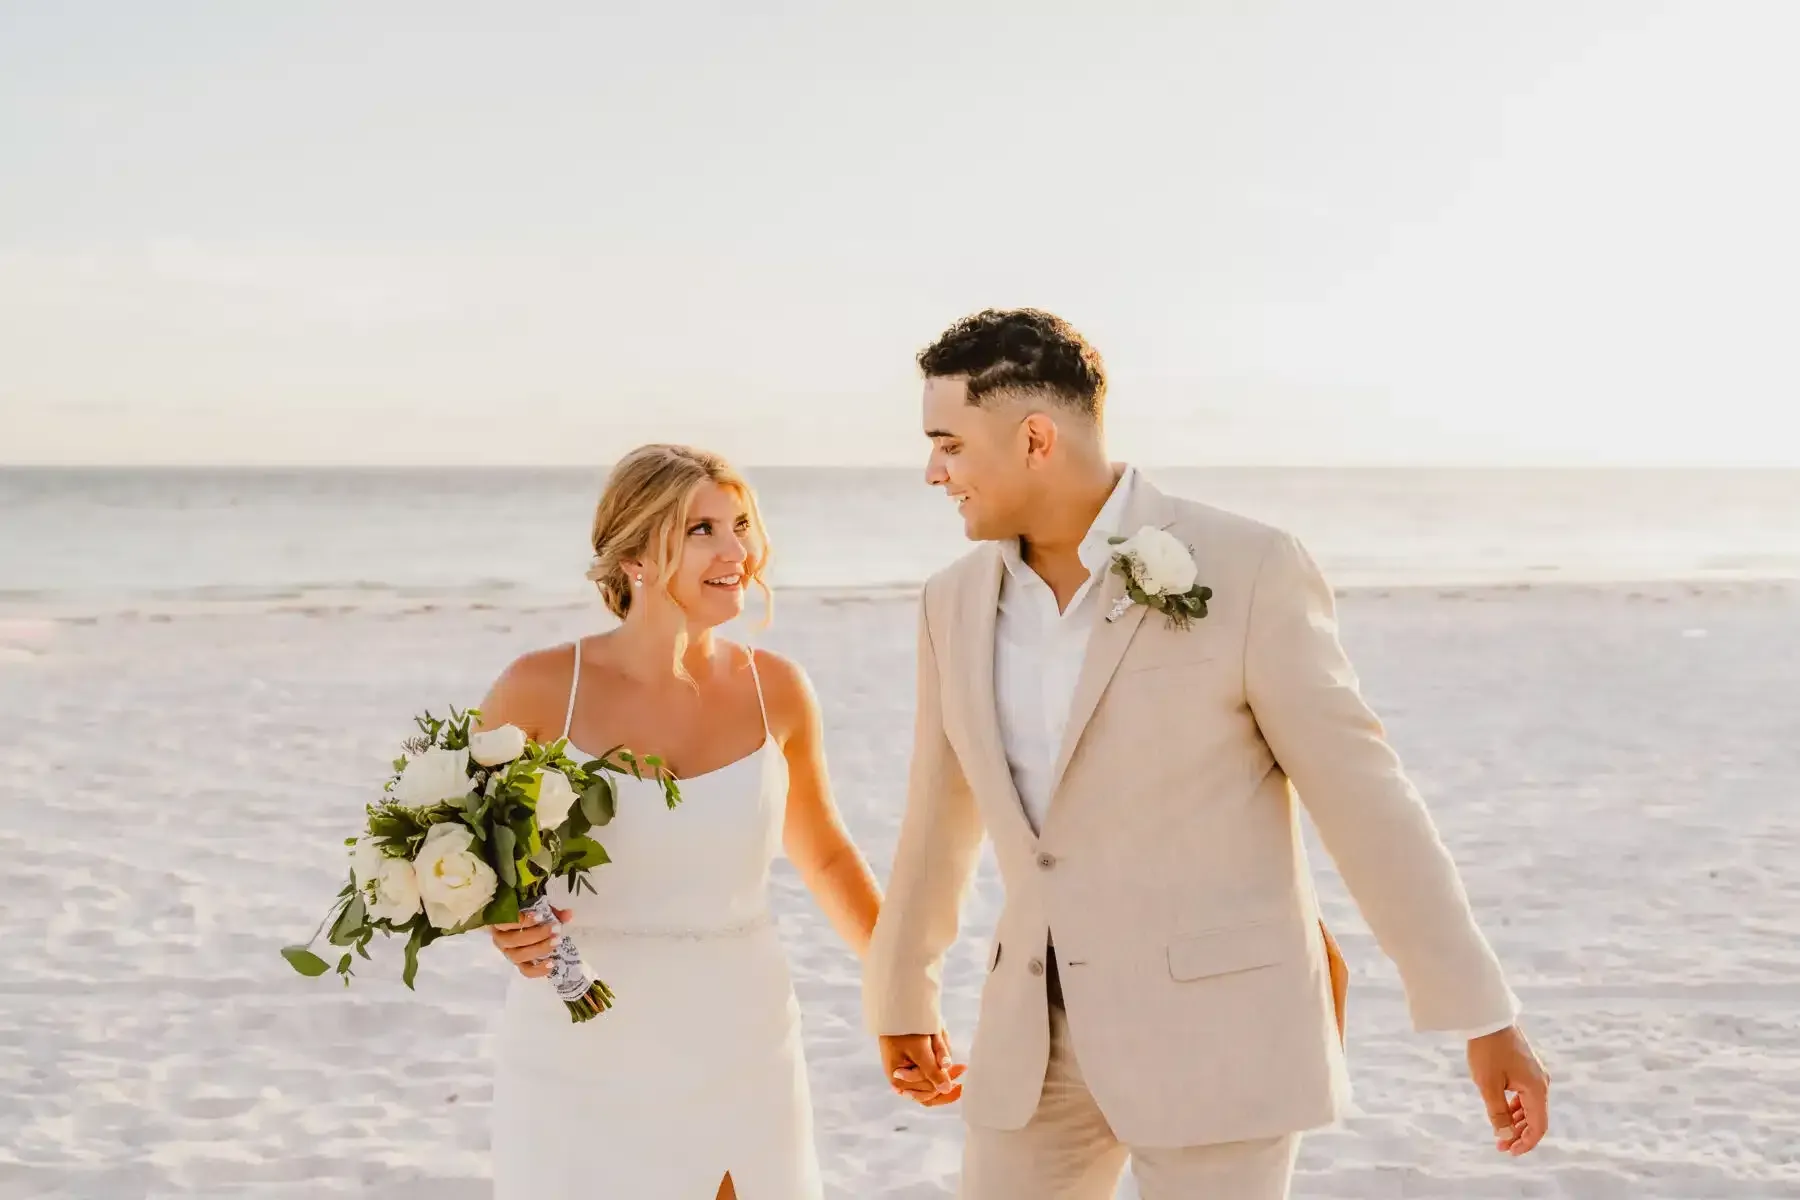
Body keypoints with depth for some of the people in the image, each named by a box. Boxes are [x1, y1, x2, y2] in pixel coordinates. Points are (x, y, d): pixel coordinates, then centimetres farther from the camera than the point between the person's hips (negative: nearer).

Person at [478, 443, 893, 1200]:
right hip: (580, 1068, -2)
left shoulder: (775, 689, -2)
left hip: (741, 1063, 2)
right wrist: (500, 919, -15)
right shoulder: (542, 688, -10)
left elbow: (826, 858, 14)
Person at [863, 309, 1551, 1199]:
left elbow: (1364, 796, -12)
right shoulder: (962, 601, 5)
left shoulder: (1249, 571, -13)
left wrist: (1485, 1019, -10)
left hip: (1215, 1029, -6)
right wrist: (902, 996, 30)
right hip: (1047, 1033, 6)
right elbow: (941, 815, 18)